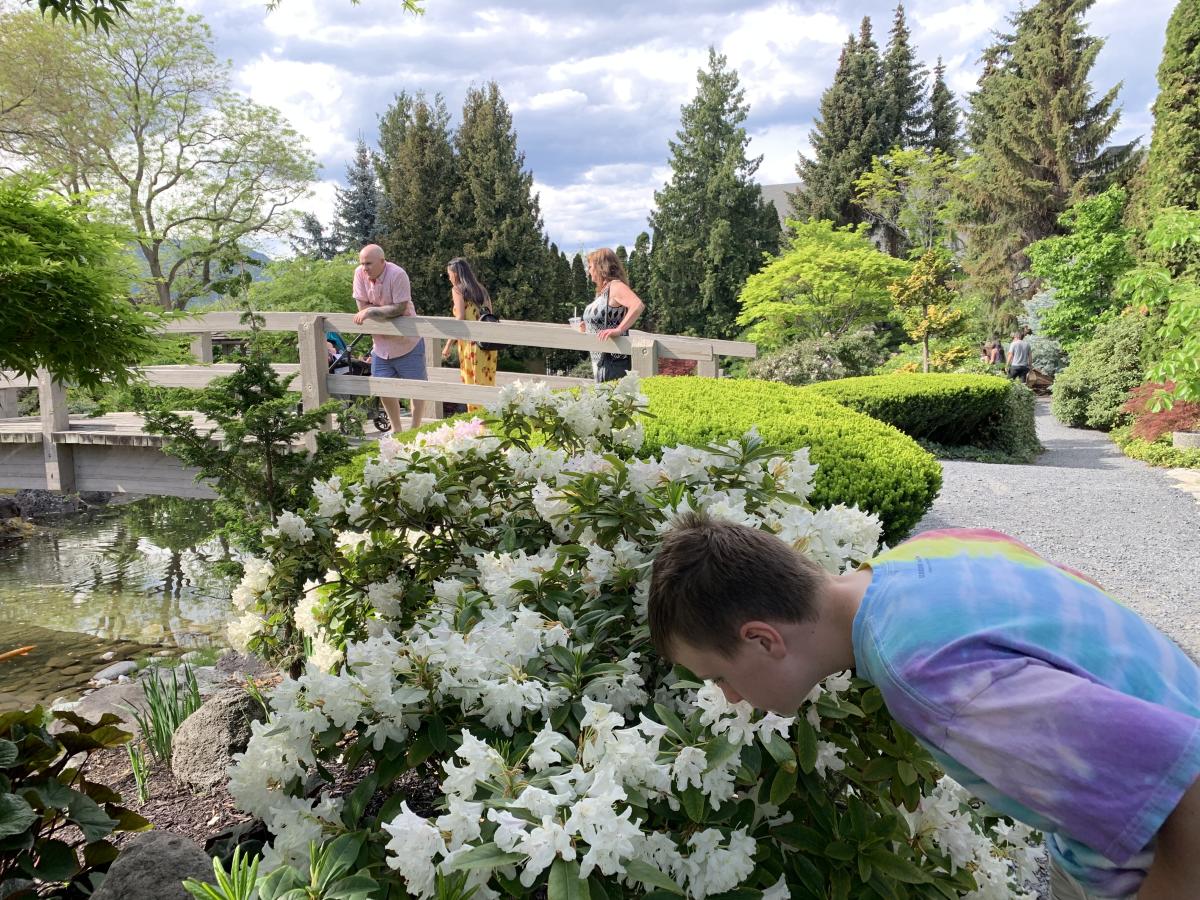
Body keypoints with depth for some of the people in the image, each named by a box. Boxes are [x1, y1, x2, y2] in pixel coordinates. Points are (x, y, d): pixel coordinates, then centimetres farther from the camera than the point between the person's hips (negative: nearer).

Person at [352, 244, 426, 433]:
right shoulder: (360, 273, -8)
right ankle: (396, 429, 29)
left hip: (407, 343, -5)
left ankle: (415, 430, 20)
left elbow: (399, 308, -24)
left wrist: (372, 311, -27)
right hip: (381, 343, 5)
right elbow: (362, 306, -8)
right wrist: (390, 311, -17)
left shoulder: (397, 275, -22)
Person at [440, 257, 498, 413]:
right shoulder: (481, 289, 17)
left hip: (470, 343, -6)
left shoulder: (457, 289, 0)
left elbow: (460, 318, -10)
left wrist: (449, 345, -7)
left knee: (473, 387, -2)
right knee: (487, 387, 8)